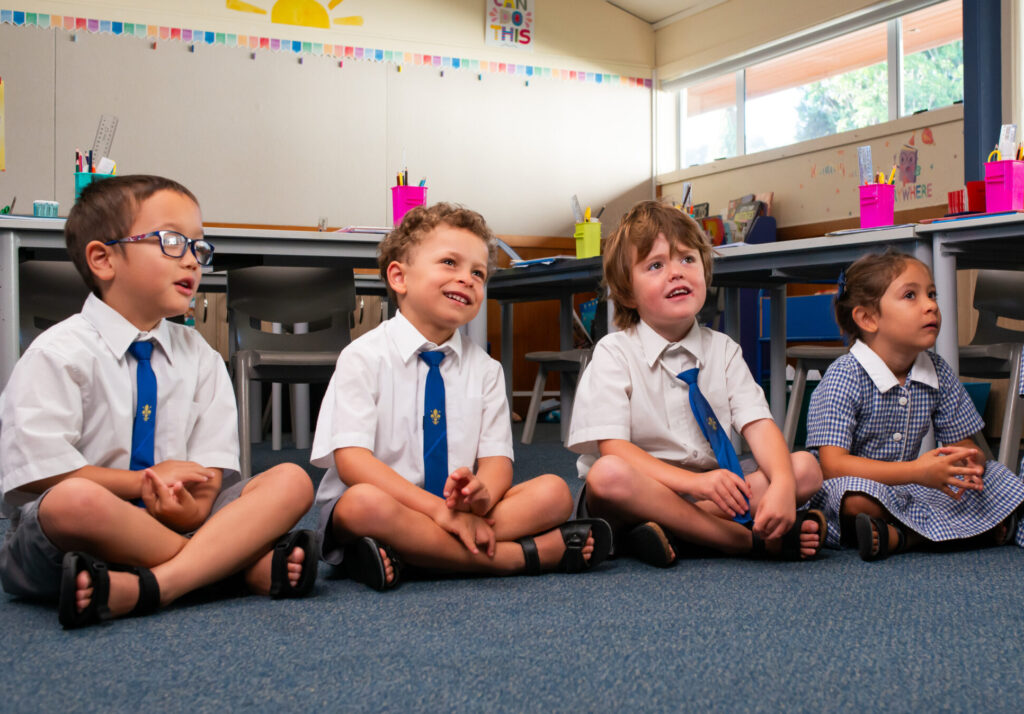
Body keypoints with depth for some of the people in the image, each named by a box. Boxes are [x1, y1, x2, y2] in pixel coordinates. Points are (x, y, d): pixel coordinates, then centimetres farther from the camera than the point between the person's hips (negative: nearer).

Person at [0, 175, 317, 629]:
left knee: (291, 481, -13)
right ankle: (255, 563, -27)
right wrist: (147, 479, -12)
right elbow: (39, 469, -14)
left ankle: (146, 588, -33)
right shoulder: (58, 353, -5)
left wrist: (196, 502, -20)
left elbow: (210, 464, 4)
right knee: (75, 500, -41)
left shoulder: (198, 356, 12)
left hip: (175, 520, 5)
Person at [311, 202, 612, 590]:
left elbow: (497, 459, 2)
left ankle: (403, 554, -27)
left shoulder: (484, 369, 10)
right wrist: (439, 509, -27)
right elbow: (351, 459, -16)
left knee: (554, 491, -15)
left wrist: (479, 496, -25)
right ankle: (529, 554, -29)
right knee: (365, 503, -38)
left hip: (459, 509, 4)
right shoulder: (365, 357, -6)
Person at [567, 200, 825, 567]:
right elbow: (612, 449, -16)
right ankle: (752, 540, -28)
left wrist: (782, 484, -26)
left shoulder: (723, 350, 9)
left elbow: (759, 424, -4)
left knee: (806, 468, -14)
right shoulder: (614, 353, -5)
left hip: (709, 493, 4)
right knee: (607, 475, -37)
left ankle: (674, 534, -25)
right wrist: (695, 482, -30)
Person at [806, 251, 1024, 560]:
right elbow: (833, 465, -25)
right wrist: (917, 471, -32)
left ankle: (900, 537, -20)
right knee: (856, 497, -38)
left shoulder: (937, 372, 2)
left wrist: (968, 461, -18)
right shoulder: (844, 377, -17)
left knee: (995, 475, -5)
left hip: (912, 489, 7)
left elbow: (961, 442, 9)